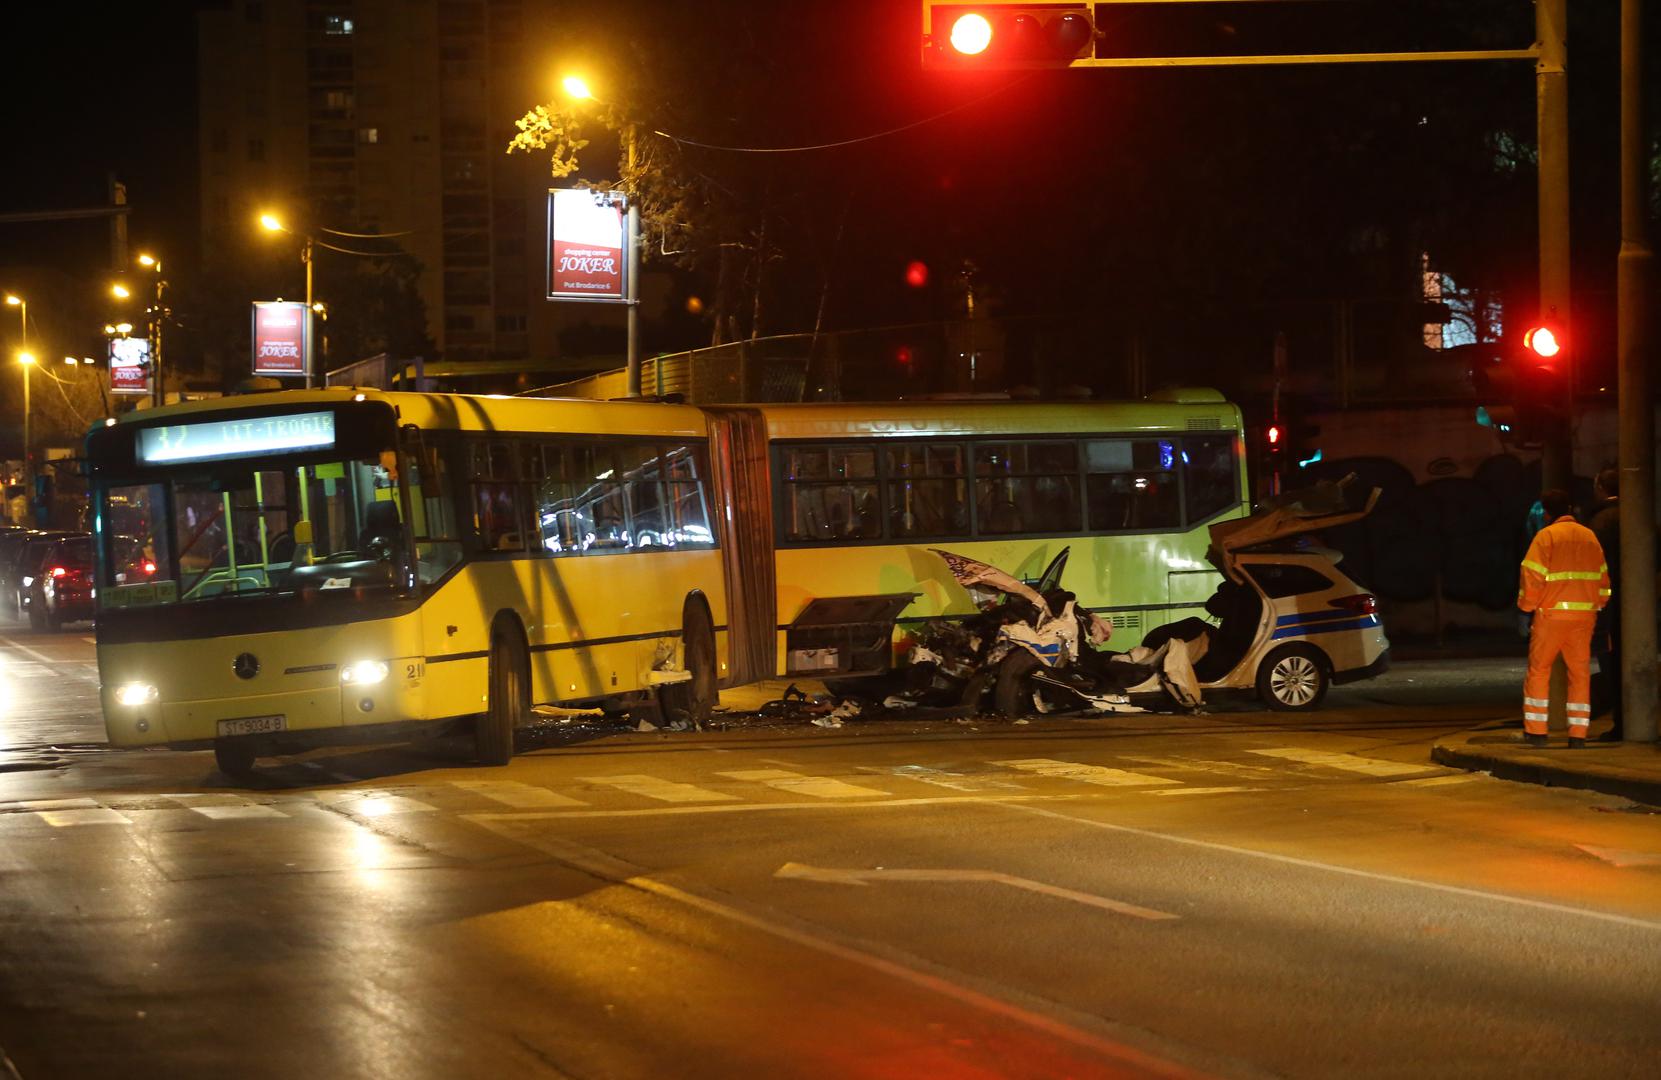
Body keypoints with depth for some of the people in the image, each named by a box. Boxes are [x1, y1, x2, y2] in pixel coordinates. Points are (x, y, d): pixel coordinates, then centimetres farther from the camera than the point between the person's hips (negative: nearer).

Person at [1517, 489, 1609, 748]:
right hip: (1585, 615, 4)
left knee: (1538, 670, 7)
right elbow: (1603, 578, 12)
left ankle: (1536, 731, 4)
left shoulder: (1546, 536, -5)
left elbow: (1533, 576, -10)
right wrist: (1598, 605, 19)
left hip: (1553, 613, -4)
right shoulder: (1589, 536, 11)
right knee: (1580, 673, 7)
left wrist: (1526, 605, 3)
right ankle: (1578, 735, 3)